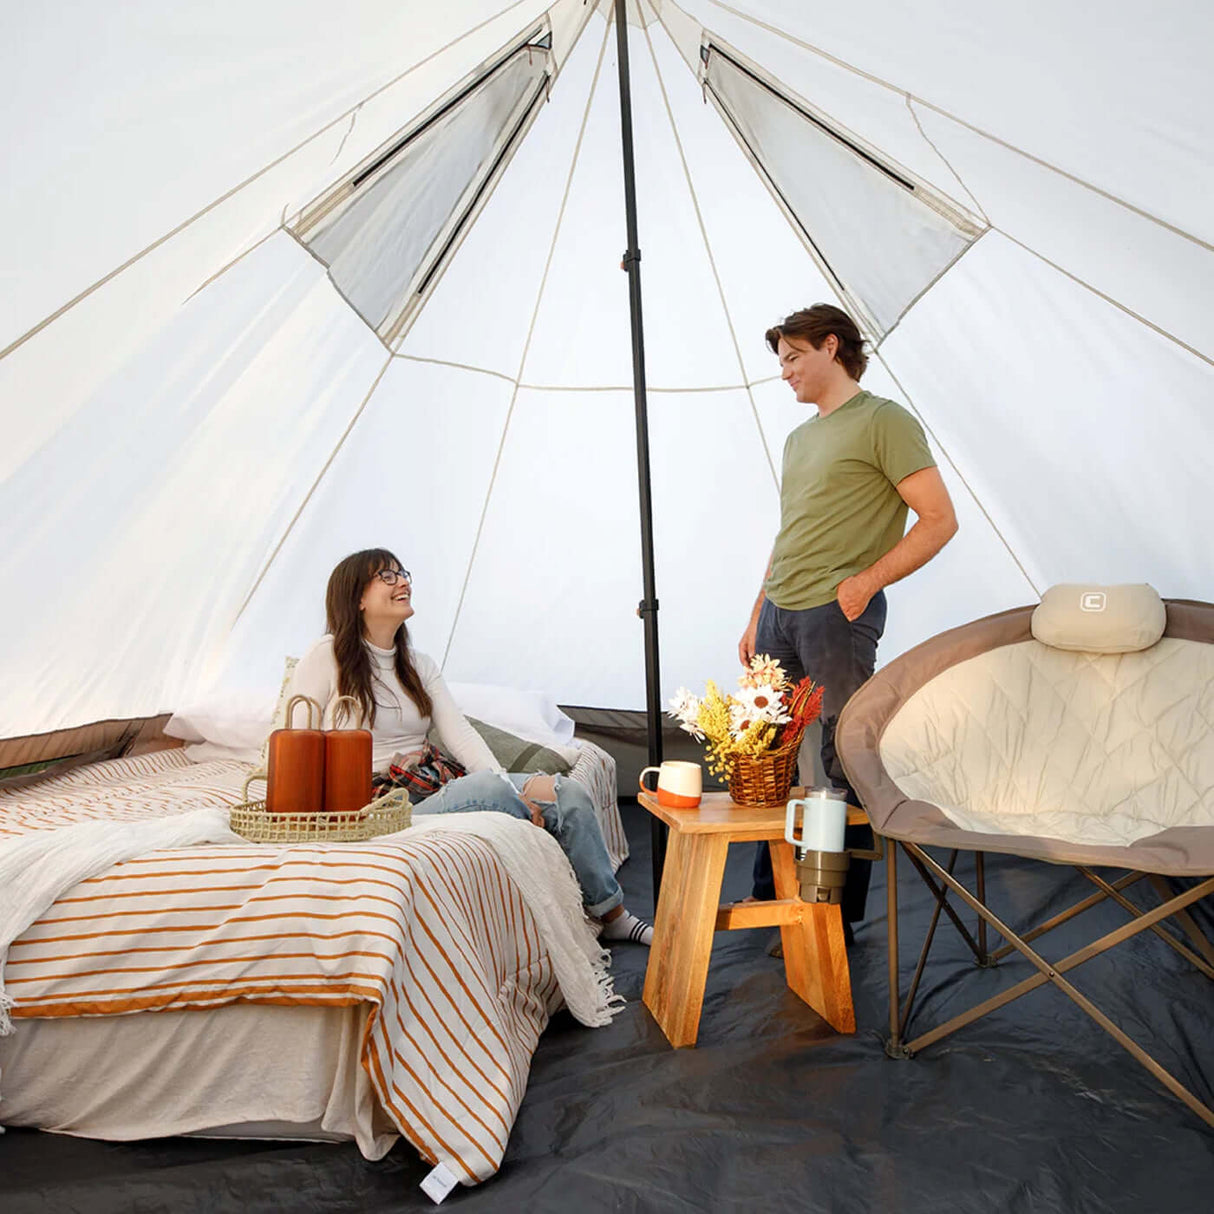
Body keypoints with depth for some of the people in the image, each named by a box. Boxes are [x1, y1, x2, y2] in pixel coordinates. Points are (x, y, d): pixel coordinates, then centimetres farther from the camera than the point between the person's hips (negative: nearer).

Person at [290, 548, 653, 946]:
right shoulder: (327, 656, -1)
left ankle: (614, 916, 1)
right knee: (485, 786, -35)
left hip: (431, 789, 6)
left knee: (570, 791, -11)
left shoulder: (420, 665, 15)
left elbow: (460, 735, 3)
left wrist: (510, 791, -16)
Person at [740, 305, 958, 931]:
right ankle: (769, 892, 27)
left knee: (845, 763, -1)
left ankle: (840, 913, 12)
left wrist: (866, 581, -16)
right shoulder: (798, 438, 22)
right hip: (779, 614, 8)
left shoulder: (883, 421, -3)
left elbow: (939, 520, -9)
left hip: (837, 614, -8)